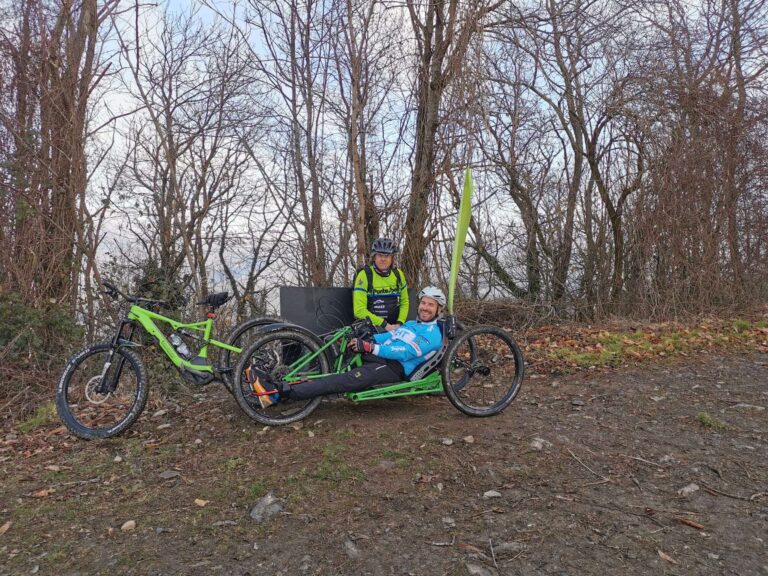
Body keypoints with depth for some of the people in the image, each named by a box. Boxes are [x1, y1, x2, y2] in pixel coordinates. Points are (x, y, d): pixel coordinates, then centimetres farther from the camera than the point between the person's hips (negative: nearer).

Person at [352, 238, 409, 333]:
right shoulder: (364, 275, -7)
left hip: (392, 327, 4)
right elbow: (359, 311, -12)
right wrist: (384, 325, -17)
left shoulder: (398, 274, 7)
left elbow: (404, 302, 16)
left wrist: (399, 323, -1)